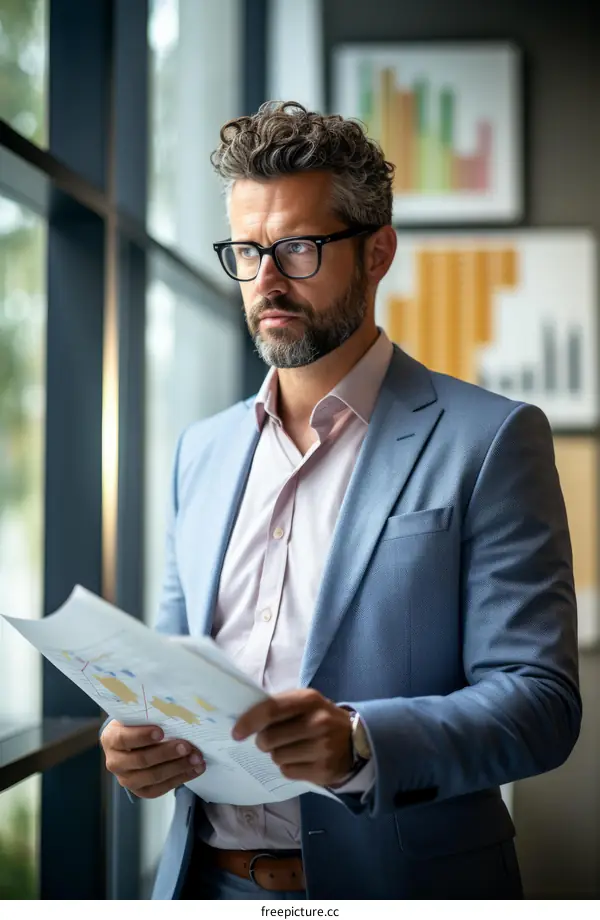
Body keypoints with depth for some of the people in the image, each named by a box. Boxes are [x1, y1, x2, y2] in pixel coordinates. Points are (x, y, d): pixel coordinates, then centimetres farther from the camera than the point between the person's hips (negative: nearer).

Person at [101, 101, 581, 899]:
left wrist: (362, 742, -30)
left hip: (396, 885, -4)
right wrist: (138, 738, -8)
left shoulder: (489, 440, -9)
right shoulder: (203, 451, 8)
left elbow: (541, 700, -14)